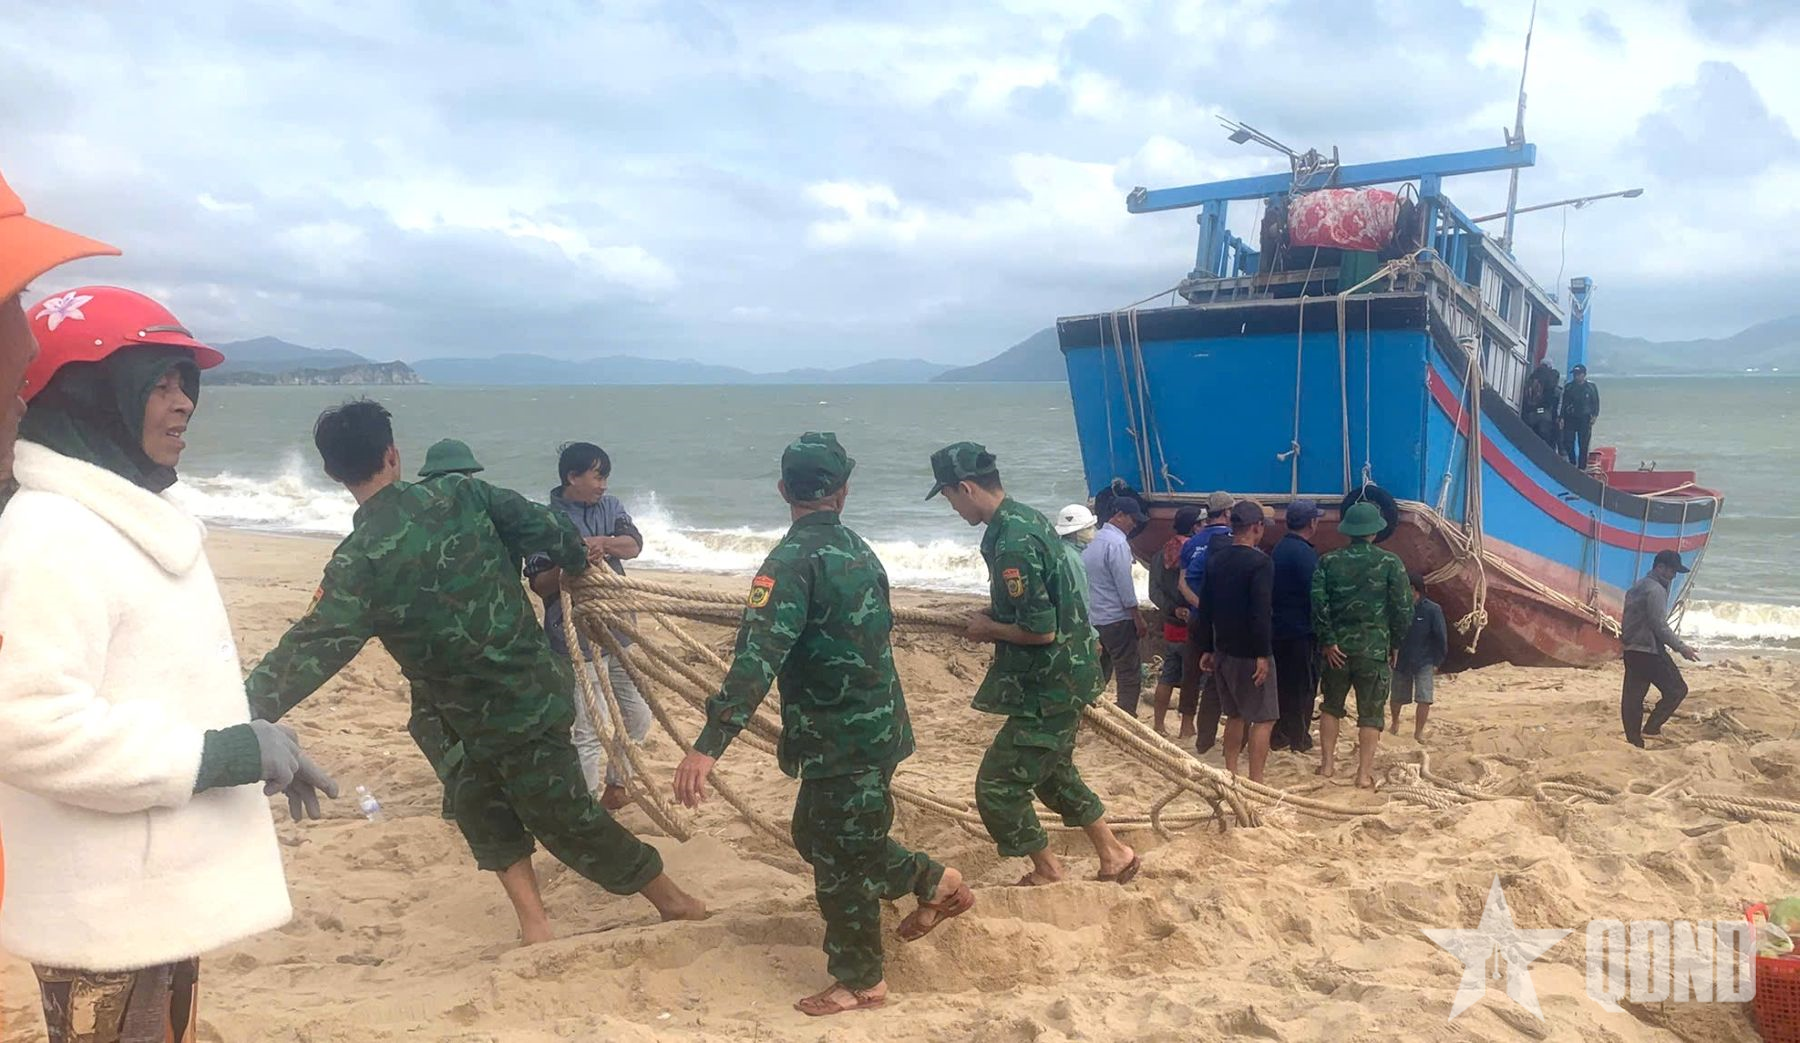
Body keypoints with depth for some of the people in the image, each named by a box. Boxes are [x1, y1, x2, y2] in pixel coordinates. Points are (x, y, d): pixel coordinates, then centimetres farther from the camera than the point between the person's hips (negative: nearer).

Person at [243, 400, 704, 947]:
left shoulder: (359, 560, -17)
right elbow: (539, 523, 1)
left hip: (499, 716, -6)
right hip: (539, 682, 6)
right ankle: (534, 924, 22)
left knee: (568, 820, 10)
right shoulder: (459, 494, -5)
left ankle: (675, 901, 22)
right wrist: (578, 558, 22)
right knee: (477, 799, 23)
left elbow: (312, 648, -21)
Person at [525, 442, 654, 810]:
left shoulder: (609, 506, 8)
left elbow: (634, 545, -8)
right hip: (577, 639, -7)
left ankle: (615, 786, 35)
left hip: (618, 631, 7)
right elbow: (539, 585, -9)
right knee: (590, 731, -8)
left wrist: (603, 543, -28)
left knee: (637, 717, 16)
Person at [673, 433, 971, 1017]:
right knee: (819, 837, 24)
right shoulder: (858, 550, 6)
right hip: (876, 724, 8)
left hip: (841, 740, -8)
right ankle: (936, 883, 34)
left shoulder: (794, 560, -20)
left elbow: (757, 657, -30)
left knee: (838, 859, 7)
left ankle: (861, 983, 23)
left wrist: (708, 747, -35)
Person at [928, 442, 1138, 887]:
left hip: (1048, 690, -10)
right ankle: (1114, 856, 36)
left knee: (997, 785, 1)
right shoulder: (1028, 518, 6)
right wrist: (995, 616, 8)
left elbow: (1040, 630, -27)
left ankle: (1047, 871, 19)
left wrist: (989, 628, -10)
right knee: (1053, 773, 25)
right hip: (1065, 675, 10)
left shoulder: (1011, 542, -25)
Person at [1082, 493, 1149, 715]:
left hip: (1093, 618, 9)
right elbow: (1125, 587, -16)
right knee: (1130, 676, -3)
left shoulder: (1094, 540, 11)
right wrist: (1138, 619, -9)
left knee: (1099, 673, 16)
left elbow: (1084, 578, 16)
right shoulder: (1118, 543, -15)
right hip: (1117, 620, -9)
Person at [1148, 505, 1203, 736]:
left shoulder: (1161, 554, 4)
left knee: (1167, 676, 13)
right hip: (1193, 627, -6)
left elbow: (1154, 591, -3)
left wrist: (1173, 609, -8)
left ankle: (1159, 724, 18)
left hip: (1170, 625, 6)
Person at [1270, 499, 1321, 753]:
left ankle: (1278, 736, 18)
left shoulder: (1279, 549, 9)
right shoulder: (1305, 553, -17)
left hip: (1278, 628, 8)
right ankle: (1299, 739, 7)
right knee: (1303, 687, 2)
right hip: (1302, 632, -8)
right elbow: (1315, 595, -18)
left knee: (1281, 684, 14)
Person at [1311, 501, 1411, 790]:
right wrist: (1394, 643, 7)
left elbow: (1317, 602, -9)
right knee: (1371, 712, 5)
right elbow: (1403, 608, -6)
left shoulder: (1329, 561, 0)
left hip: (1338, 647, 2)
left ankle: (1327, 763, 20)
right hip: (1375, 649, -2)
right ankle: (1365, 773, 4)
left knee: (1331, 706, 18)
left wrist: (1328, 641, -4)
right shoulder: (1390, 562, -5)